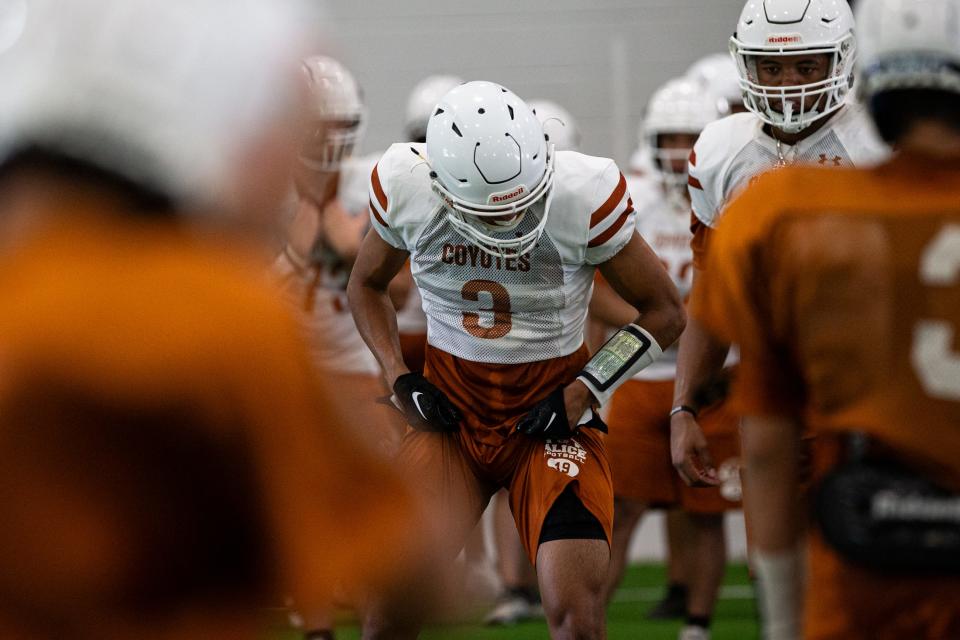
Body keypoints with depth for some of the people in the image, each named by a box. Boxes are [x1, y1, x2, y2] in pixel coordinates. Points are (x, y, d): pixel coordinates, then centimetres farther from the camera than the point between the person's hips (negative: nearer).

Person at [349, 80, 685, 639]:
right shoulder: (405, 189, -13)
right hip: (452, 407, 2)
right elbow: (367, 285, 10)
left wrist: (581, 395, -14)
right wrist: (401, 378, -5)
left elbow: (665, 313, -5)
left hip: (553, 411, -2)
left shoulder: (583, 196, -19)